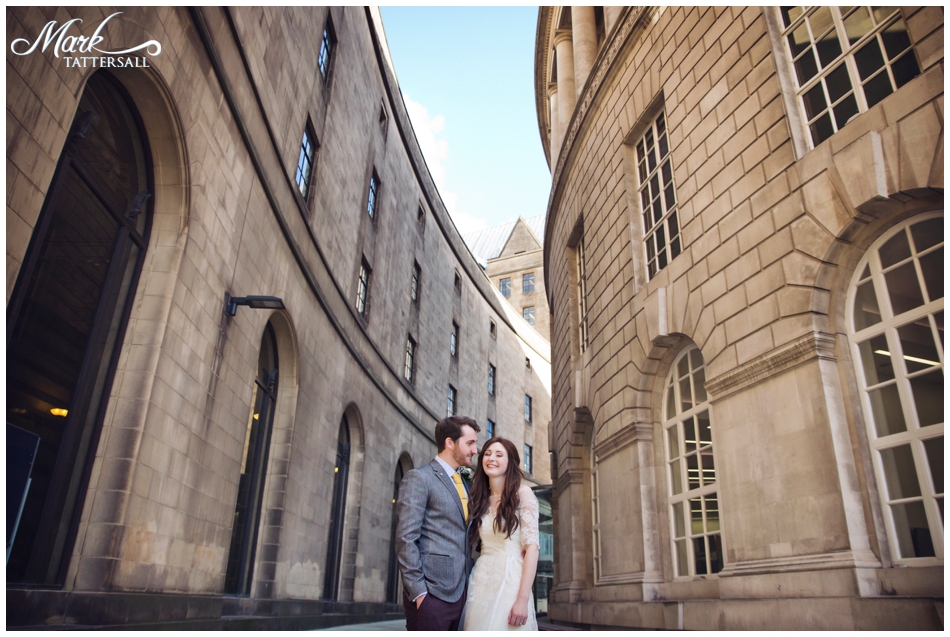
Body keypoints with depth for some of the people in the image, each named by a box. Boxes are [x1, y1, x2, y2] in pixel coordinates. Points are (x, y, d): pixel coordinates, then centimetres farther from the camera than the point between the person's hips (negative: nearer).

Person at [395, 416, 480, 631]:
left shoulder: (464, 484, 17)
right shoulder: (419, 478, -6)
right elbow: (406, 539, -14)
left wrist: (470, 586, 9)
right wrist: (418, 592, -17)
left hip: (460, 594, 7)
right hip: (432, 594, -7)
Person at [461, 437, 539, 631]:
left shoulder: (522, 493, -5)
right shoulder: (480, 499, 11)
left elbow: (532, 546, -12)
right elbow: (474, 543, 14)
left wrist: (523, 599, -18)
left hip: (510, 582, -5)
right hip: (480, 583, 5)